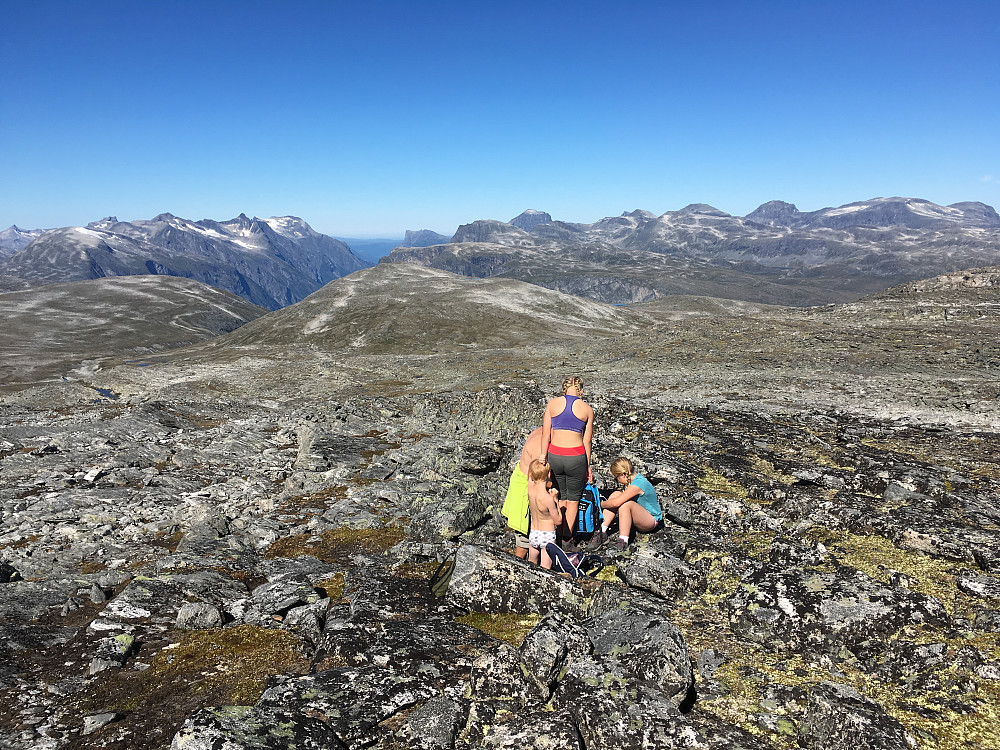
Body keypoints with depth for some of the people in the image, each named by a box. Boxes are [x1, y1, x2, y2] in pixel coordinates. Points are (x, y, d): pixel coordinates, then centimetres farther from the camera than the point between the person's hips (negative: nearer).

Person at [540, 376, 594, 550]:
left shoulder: (552, 403, 1)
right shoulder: (587, 409, 0)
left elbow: (545, 434, -2)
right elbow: (587, 441, 4)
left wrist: (543, 456, 2)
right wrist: (588, 467, 12)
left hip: (554, 455, 2)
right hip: (576, 457, -2)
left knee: (561, 497, 21)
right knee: (573, 499, 17)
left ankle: (560, 536, 29)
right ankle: (567, 540, 22)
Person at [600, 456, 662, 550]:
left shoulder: (637, 484, -27)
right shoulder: (634, 478, 0)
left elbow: (615, 503, -30)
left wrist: (601, 504, -15)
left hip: (652, 520, -10)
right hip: (640, 515, 10)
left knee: (626, 504, -35)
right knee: (615, 494, -6)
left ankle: (623, 541, -29)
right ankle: (602, 530, -10)